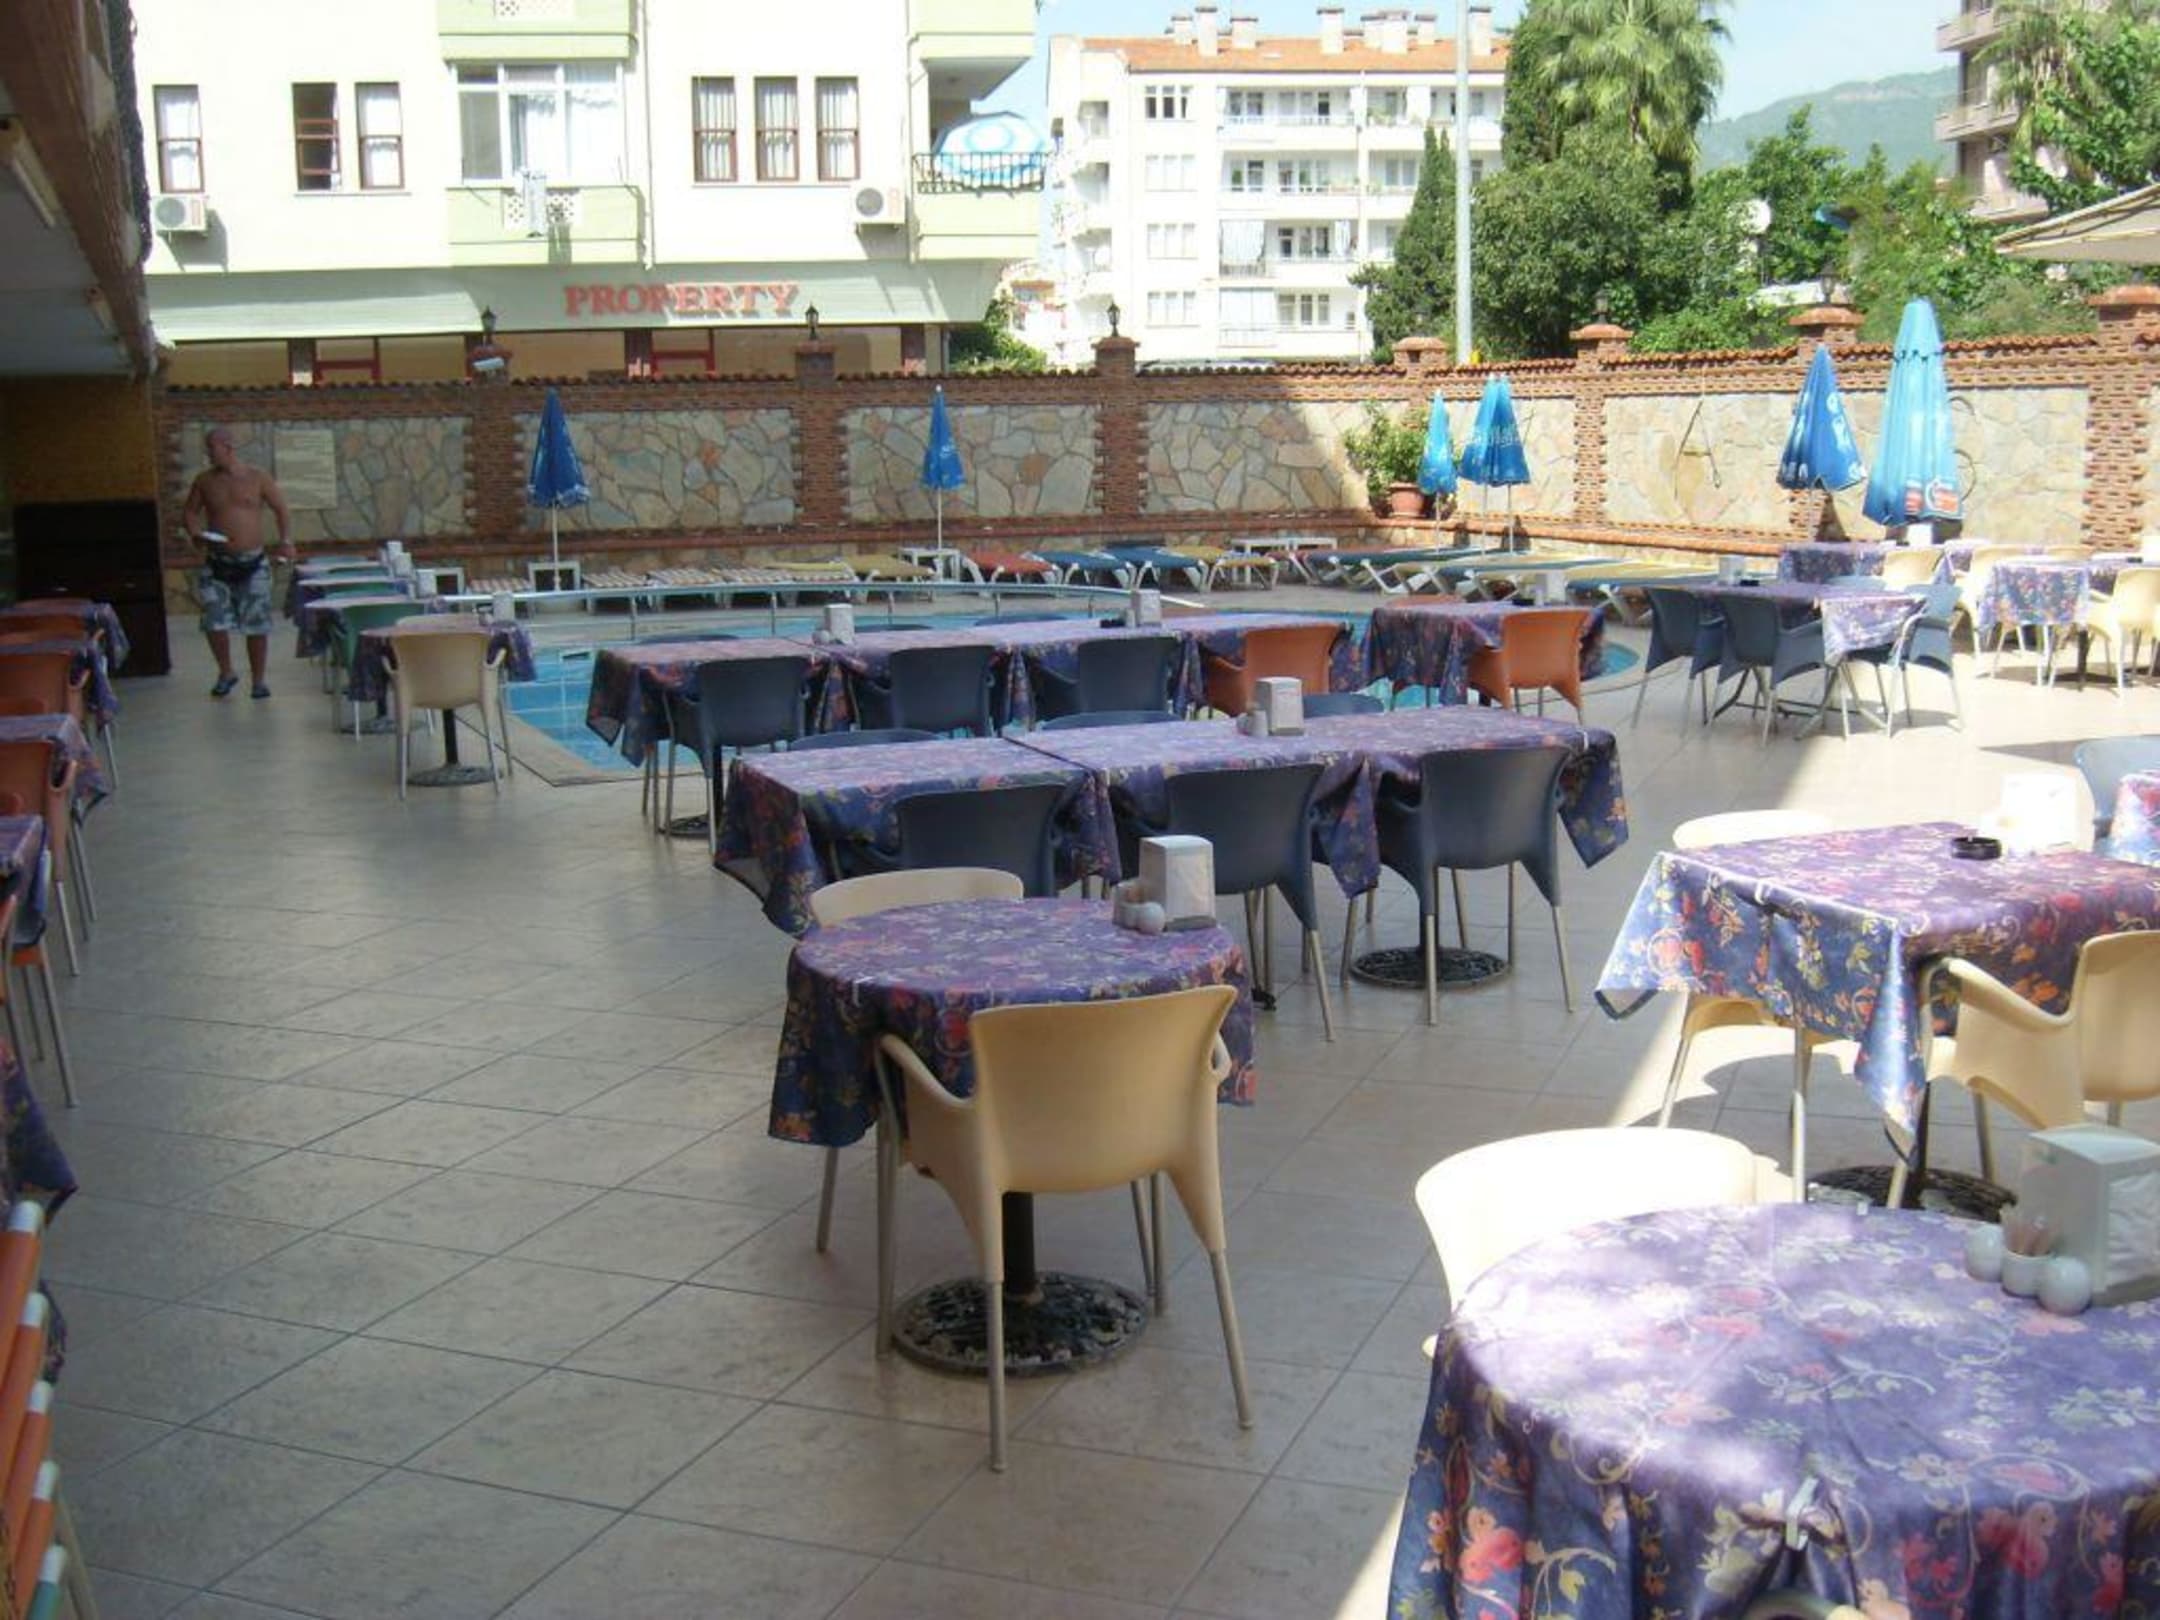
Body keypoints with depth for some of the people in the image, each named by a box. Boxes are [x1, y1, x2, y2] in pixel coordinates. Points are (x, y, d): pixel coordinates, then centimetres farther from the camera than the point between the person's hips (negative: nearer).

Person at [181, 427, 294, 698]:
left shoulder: (257, 478, -1)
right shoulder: (204, 480, 5)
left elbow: (281, 509, 4)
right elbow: (190, 511, 13)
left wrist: (286, 540, -9)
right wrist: (195, 534, -8)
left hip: (253, 563, -2)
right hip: (217, 563, 2)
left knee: (257, 626, 0)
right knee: (214, 623, -4)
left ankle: (259, 680, 13)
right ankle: (226, 673, 17)